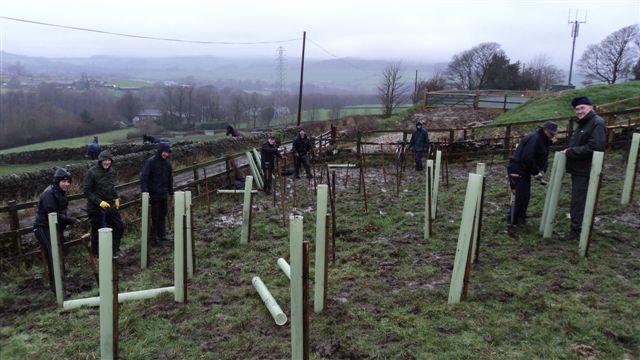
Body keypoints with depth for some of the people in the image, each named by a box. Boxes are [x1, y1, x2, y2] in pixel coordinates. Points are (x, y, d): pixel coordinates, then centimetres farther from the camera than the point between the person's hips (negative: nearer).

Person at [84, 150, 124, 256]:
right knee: (97, 232, 7)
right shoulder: (92, 172, -16)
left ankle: (114, 249, 31)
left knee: (119, 226, 11)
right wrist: (99, 202, -24)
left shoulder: (112, 171, 4)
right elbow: (87, 191, -16)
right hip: (96, 208, -6)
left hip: (110, 206, 6)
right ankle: (96, 254, 25)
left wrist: (116, 198, 7)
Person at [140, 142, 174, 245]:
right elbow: (143, 177, -17)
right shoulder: (151, 161, -13)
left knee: (163, 214, 14)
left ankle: (162, 234, 26)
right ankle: (154, 237, 11)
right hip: (153, 194, -6)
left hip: (164, 194, 7)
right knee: (155, 216, 0)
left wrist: (171, 191, 17)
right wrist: (144, 191, -24)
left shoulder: (167, 162, 7)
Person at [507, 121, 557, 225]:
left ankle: (521, 219, 23)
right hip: (517, 169, -10)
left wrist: (542, 170, -3)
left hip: (525, 170, 10)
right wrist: (536, 171, -17)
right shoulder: (534, 138, -19)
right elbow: (527, 158, -26)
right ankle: (513, 221, 0)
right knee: (522, 195, -10)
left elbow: (543, 158, 16)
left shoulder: (544, 141, 14)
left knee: (526, 194, 13)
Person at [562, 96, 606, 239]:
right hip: (578, 170, 10)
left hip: (585, 172, -10)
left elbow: (594, 147, -24)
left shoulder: (597, 124, -14)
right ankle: (576, 228, 26)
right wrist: (569, 150, 5)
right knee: (577, 200, 16)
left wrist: (570, 152, -18)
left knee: (578, 201, -5)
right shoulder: (583, 123, 18)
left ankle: (577, 229, 3)